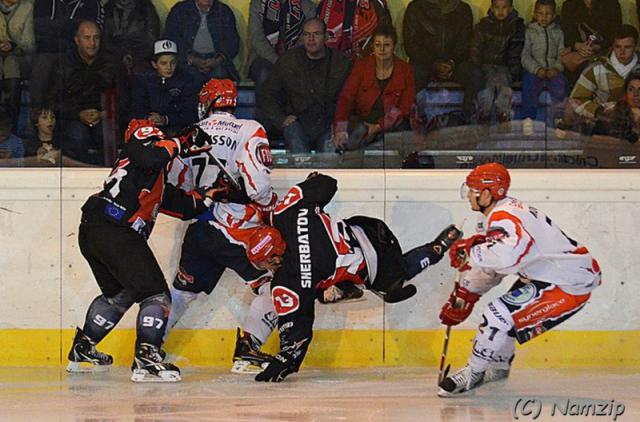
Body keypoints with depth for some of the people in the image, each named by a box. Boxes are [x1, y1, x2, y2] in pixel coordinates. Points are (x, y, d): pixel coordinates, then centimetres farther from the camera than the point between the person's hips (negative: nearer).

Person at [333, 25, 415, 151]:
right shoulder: (361, 66, 2)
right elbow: (345, 98, -7)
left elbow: (405, 108, -3)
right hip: (362, 120, 0)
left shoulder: (406, 71, 1)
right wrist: (340, 129, -24)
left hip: (392, 124, 0)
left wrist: (380, 126, -17)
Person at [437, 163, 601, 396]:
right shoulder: (496, 216, 13)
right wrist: (462, 297, 25)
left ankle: (473, 374, -2)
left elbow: (507, 254, -43)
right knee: (504, 312, 25)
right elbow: (490, 266, 24)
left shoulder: (504, 217, -22)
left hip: (569, 285, -11)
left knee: (500, 314, -16)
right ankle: (498, 366, 45)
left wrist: (468, 252, -28)